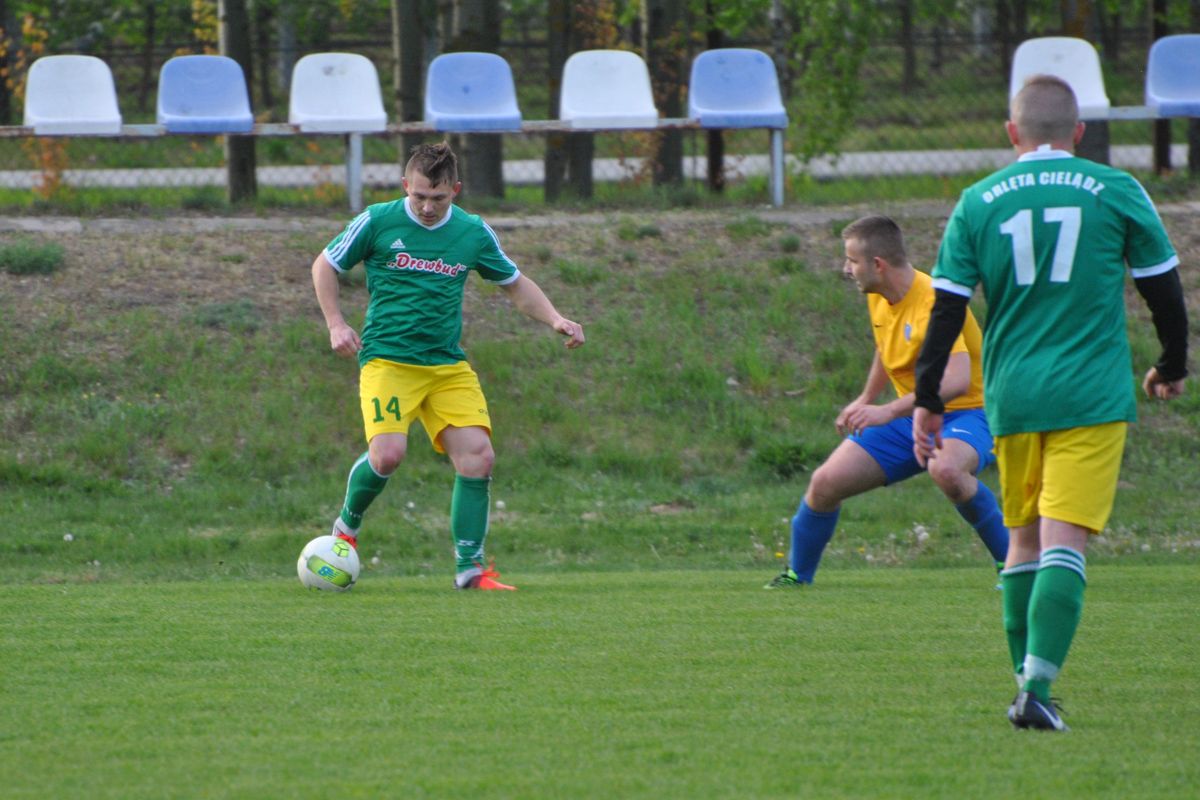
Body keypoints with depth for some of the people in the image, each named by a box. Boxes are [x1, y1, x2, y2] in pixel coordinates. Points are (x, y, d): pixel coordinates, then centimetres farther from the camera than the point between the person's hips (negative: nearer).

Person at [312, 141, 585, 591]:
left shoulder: (473, 234, 6)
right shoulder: (378, 222, -3)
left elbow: (515, 283, 20)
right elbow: (325, 266, 10)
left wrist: (555, 320, 4)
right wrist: (336, 325, -2)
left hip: (449, 365, 3)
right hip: (387, 360, -3)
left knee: (477, 456, -12)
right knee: (388, 454, -22)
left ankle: (470, 567, -2)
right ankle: (347, 525, 9)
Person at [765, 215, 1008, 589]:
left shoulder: (932, 302, -26)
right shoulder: (877, 297, 1)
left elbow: (957, 380, -38)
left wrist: (889, 411, -43)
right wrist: (865, 401, 19)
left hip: (964, 412, -8)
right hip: (910, 416, 8)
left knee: (946, 469, -41)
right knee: (826, 482, -5)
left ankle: (1010, 561, -21)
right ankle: (797, 573, 20)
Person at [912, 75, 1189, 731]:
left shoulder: (979, 203, 4)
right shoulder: (1116, 193, 0)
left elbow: (947, 307, 2)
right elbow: (1163, 288, 8)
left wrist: (926, 400, 8)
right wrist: (1172, 367, 25)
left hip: (1011, 399, 2)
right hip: (1092, 398, -2)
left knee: (1024, 538, 17)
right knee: (1063, 543, -8)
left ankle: (1026, 683, 19)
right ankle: (1037, 687, -22)